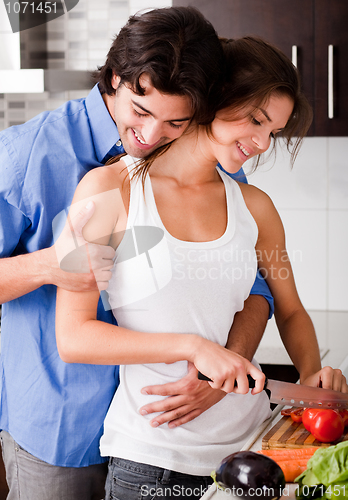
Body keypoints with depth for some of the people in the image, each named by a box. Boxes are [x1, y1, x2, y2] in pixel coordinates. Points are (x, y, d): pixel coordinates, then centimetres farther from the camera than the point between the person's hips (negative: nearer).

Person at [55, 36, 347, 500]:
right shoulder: (110, 189, -7)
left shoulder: (254, 206, 6)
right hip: (150, 456, -4)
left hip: (247, 439, 4)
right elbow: (73, 336, -12)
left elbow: (290, 310, 19)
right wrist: (192, 347, -19)